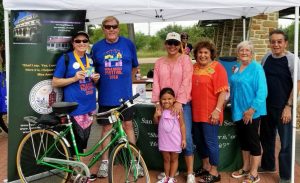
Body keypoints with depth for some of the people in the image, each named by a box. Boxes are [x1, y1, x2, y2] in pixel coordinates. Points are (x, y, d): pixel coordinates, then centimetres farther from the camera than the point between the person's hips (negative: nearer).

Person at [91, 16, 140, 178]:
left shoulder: (128, 44, 2)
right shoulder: (97, 47, 3)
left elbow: (134, 66, 12)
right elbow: (93, 70, 13)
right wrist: (100, 85, 5)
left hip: (125, 95, 0)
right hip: (106, 96, 1)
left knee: (128, 125, 5)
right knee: (107, 128, 8)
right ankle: (104, 162, 20)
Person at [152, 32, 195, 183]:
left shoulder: (185, 59, -1)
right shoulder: (159, 62, 11)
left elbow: (186, 82, -11)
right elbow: (156, 84, 5)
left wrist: (179, 101, -19)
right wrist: (157, 103, -5)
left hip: (182, 104, -3)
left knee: (186, 137, -5)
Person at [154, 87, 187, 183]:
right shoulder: (160, 110, -5)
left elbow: (182, 125, -7)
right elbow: (156, 122, 8)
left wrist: (183, 139, -8)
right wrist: (156, 116, -14)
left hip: (175, 139, -2)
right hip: (164, 139, 3)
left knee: (174, 159, 13)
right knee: (166, 159, 16)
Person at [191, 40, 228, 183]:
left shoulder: (217, 67, -9)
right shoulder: (193, 68, 9)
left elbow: (223, 91, -14)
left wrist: (217, 110, -20)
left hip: (210, 113, -7)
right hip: (196, 112, 7)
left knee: (210, 142, 1)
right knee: (199, 141, 16)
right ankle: (205, 167, 34)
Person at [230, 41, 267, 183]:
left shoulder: (257, 68, -12)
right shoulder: (237, 69, 10)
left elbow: (262, 91, -18)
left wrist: (252, 109, -22)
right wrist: (232, 104, 13)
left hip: (252, 111, -7)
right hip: (238, 110, 7)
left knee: (253, 140, 1)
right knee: (242, 139, 16)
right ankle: (245, 168, 31)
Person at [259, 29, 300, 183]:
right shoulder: (266, 58, 4)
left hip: (283, 108, -5)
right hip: (266, 106, 5)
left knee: (286, 142, 4)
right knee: (266, 137, 18)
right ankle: (268, 166, 39)